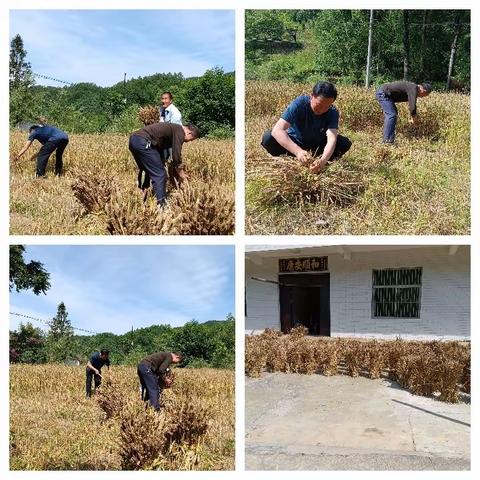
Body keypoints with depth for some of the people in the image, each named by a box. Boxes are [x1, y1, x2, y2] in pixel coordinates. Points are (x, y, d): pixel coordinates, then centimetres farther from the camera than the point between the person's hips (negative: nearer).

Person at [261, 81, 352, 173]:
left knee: (345, 143, -22)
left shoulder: (333, 113, -20)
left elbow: (332, 139, -34)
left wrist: (323, 160, -57)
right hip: (295, 143, -2)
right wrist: (298, 151, -54)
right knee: (268, 138, -30)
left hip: (317, 146, 2)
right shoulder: (299, 103, -27)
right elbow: (277, 130, -38)